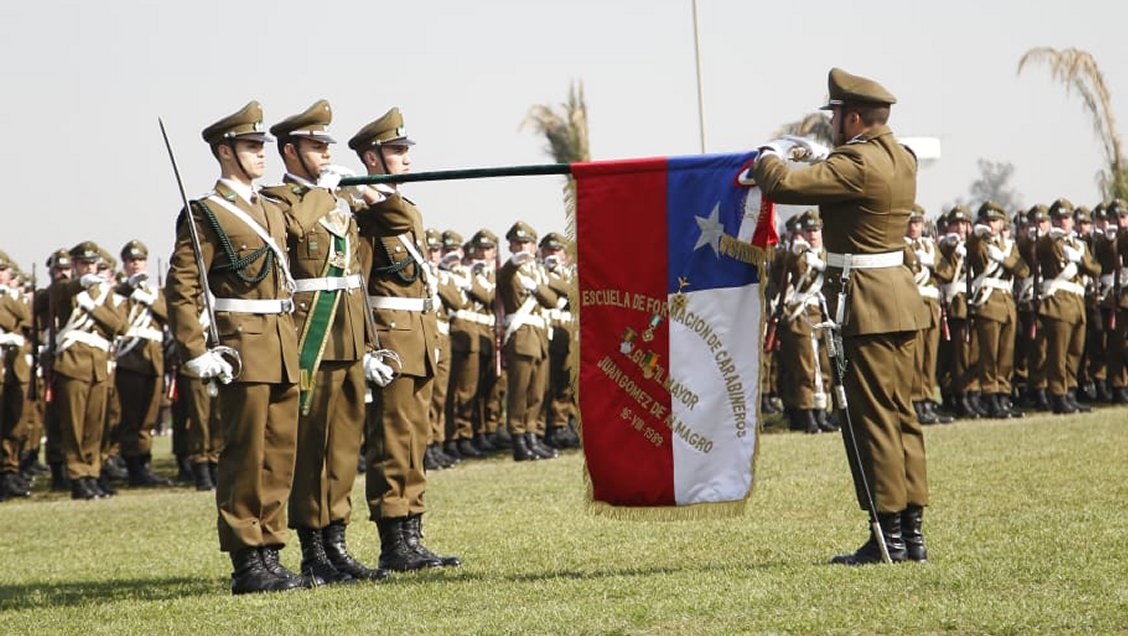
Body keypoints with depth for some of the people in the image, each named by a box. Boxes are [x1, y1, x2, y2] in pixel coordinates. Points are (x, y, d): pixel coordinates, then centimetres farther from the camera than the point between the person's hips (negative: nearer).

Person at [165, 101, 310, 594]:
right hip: (243, 350, -8)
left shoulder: (272, 212, 18)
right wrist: (196, 352, -17)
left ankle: (268, 557, 14)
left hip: (283, 350, 8)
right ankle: (247, 565, -1)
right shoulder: (207, 214, -6)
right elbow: (180, 287, -11)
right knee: (245, 457, -5)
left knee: (280, 455, 8)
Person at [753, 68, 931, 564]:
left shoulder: (856, 164, -18)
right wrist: (823, 157, 24)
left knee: (872, 416, -4)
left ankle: (888, 535, -2)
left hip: (866, 301, -9)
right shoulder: (902, 159, 10)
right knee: (901, 413, 12)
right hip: (901, 296, 9)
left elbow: (781, 186, -22)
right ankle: (912, 530, 14)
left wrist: (769, 159, -1)